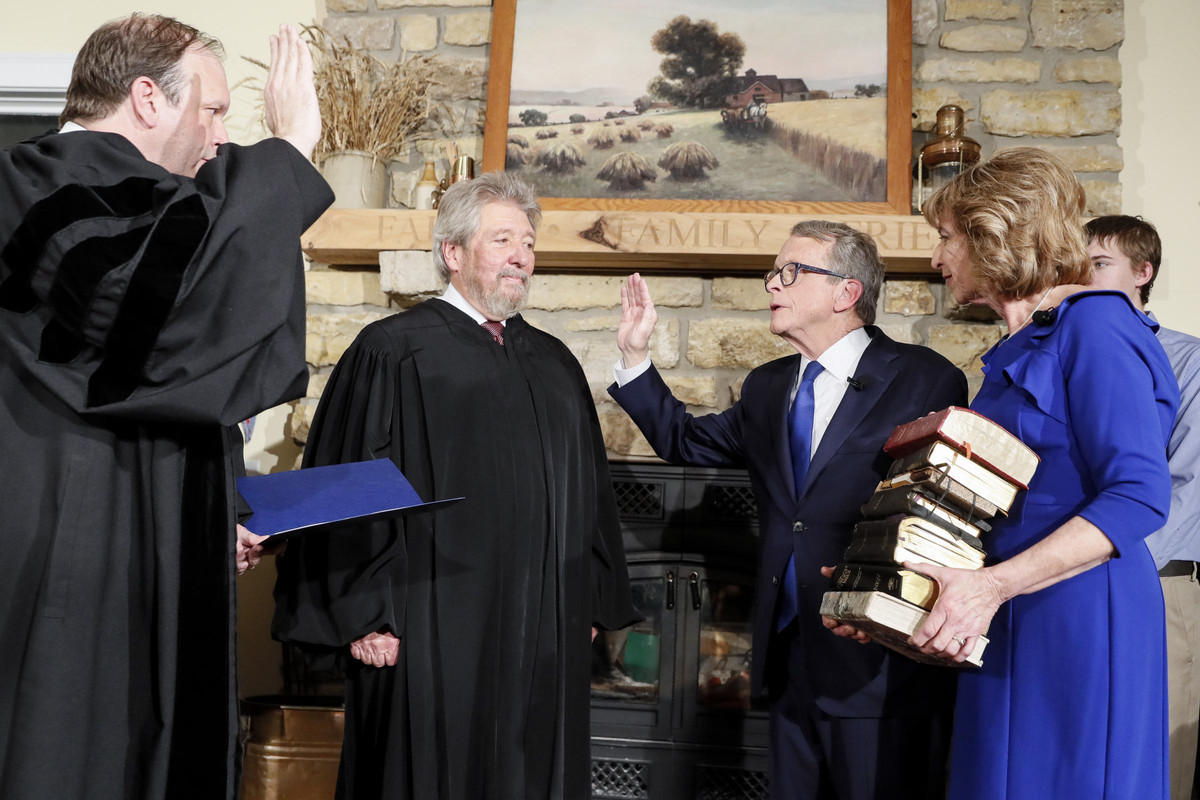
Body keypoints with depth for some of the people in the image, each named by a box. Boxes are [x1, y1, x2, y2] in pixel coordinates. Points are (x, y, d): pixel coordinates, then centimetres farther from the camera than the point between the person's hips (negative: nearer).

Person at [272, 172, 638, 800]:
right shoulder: (392, 351, -4)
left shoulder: (554, 364, 14)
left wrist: (590, 603, 13)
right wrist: (364, 618, -12)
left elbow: (589, 488, 18)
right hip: (432, 635, -5)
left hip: (543, 635, 6)